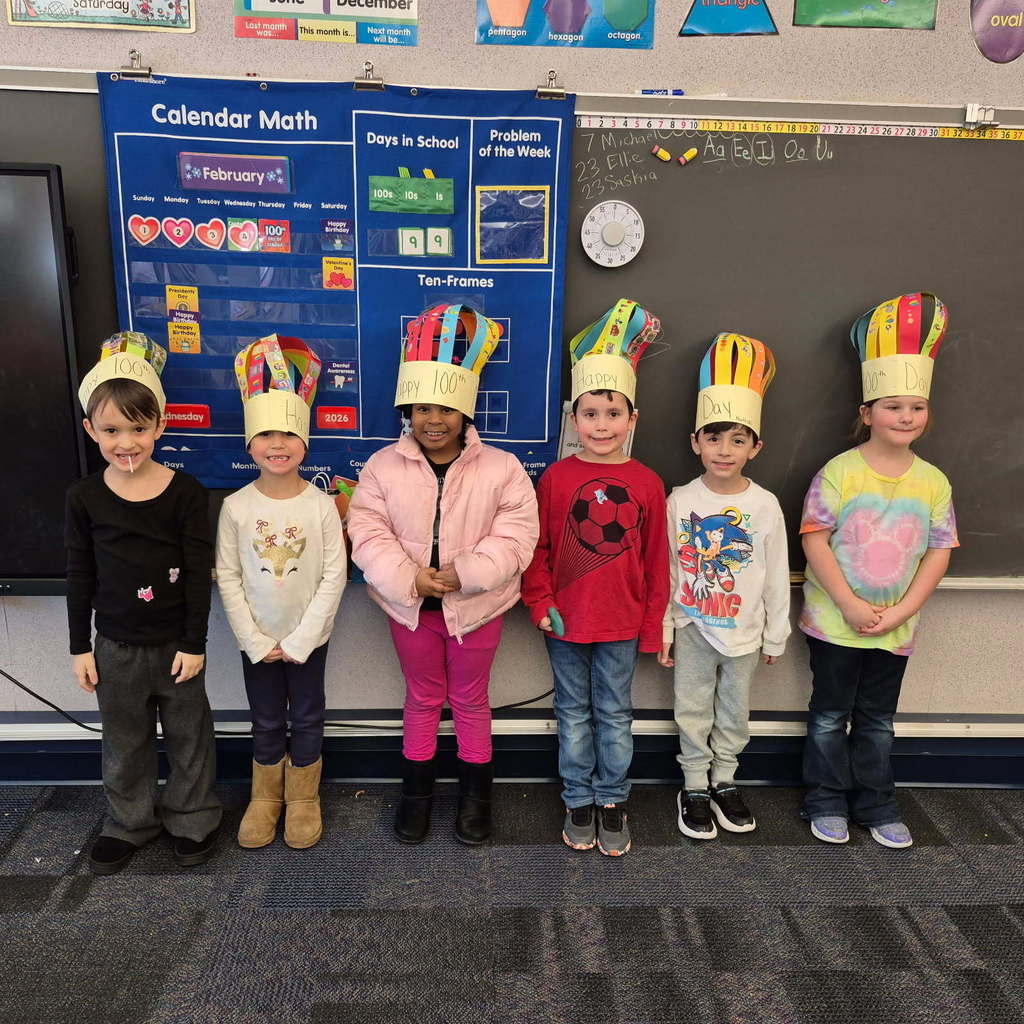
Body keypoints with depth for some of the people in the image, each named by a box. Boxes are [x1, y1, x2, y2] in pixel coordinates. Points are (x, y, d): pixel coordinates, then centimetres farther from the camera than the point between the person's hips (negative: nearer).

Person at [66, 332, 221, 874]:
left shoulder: (185, 492, -13)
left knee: (189, 736, 14)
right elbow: (80, 578, 2)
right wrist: (80, 647, 3)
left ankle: (192, 817, 36)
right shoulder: (85, 497, -6)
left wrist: (194, 643, -9)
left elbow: (199, 572, -10)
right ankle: (130, 821, 40)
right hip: (116, 647, 2)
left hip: (176, 644, -2)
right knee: (124, 744, 19)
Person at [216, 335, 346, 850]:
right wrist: (254, 640, -10)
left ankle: (303, 798, 36)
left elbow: (334, 576, -11)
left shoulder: (321, 505, -12)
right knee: (267, 723, 17)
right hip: (257, 640, 1)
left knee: (307, 719, 15)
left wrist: (299, 639, -13)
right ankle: (265, 798, 39)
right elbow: (228, 578, -6)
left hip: (308, 637, -1)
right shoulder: (236, 506, -9)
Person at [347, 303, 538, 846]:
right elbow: (368, 532, -9)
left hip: (475, 606, -1)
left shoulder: (500, 468, -11)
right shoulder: (384, 465, -7)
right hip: (409, 605, 1)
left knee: (470, 699, 16)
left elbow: (515, 535, -14)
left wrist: (466, 574, -24)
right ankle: (416, 790, 38)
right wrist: (408, 579, -21)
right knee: (421, 698, 19)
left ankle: (475, 791, 36)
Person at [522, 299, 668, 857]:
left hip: (622, 624, 0)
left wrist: (653, 624, 2)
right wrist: (540, 603, -6)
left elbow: (655, 560, 0)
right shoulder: (555, 477, -6)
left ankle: (612, 801, 32)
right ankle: (579, 801, 31)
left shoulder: (646, 483, -5)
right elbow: (536, 548, 0)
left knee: (614, 715, 14)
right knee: (574, 713, 15)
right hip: (565, 622, 0)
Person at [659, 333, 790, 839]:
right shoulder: (680, 501, -8)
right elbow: (665, 570, -4)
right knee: (693, 710, 9)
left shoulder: (765, 505, -7)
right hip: (692, 626, -1)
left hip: (744, 628, 1)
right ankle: (694, 788, 25)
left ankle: (724, 782, 34)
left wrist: (775, 635, 4)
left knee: (734, 711, 15)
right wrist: (661, 629, -2)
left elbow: (776, 576, 0)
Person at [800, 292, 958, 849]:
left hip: (895, 627, 3)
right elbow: (814, 540, -14)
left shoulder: (933, 482, -1)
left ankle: (876, 805, 33)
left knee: (878, 719, 17)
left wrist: (900, 612, -10)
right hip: (834, 621, -3)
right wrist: (851, 606, -18)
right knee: (831, 714, 11)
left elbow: (938, 553, 0)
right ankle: (826, 802, 27)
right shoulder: (839, 471, -11)